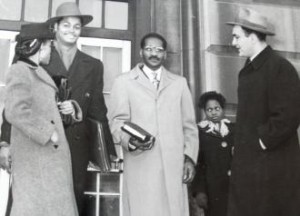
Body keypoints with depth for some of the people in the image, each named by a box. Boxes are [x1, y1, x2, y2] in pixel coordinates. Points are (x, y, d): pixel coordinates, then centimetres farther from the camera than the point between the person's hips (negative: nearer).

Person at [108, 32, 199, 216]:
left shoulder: (179, 83, 17)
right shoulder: (124, 82, 11)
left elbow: (189, 126, 14)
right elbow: (117, 122, 4)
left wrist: (190, 157, 4)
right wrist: (129, 140, -16)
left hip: (174, 165, 2)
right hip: (140, 166, -2)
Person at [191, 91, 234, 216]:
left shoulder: (232, 129, 9)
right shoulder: (199, 132, -1)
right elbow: (196, 164, -2)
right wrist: (199, 190, -7)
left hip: (234, 186, 3)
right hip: (212, 187, -3)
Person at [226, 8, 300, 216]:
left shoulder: (280, 67, -12)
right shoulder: (248, 70, 15)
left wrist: (262, 142, -12)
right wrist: (240, 144, 10)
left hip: (272, 166, -8)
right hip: (246, 164, 8)